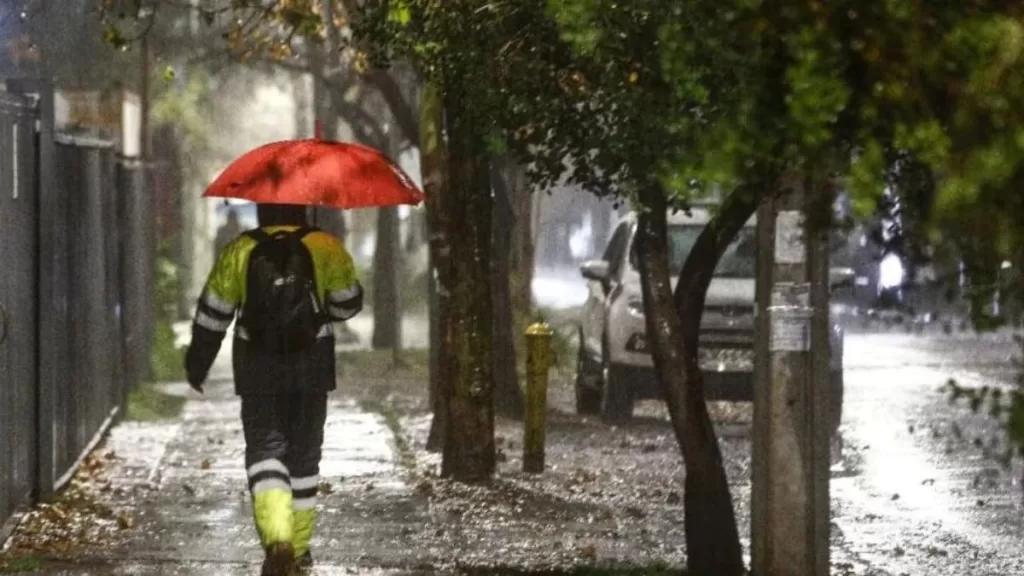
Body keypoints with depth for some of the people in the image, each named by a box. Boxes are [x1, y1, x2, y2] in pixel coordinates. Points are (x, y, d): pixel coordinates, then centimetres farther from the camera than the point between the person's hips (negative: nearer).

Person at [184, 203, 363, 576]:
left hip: (258, 373, -1)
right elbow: (348, 304, 2)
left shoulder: (239, 252, -3)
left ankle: (277, 541, -24)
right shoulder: (325, 248, -5)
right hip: (310, 369, 1)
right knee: (304, 455, 14)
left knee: (265, 450, -1)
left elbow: (212, 314, 0)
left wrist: (197, 363, 12)